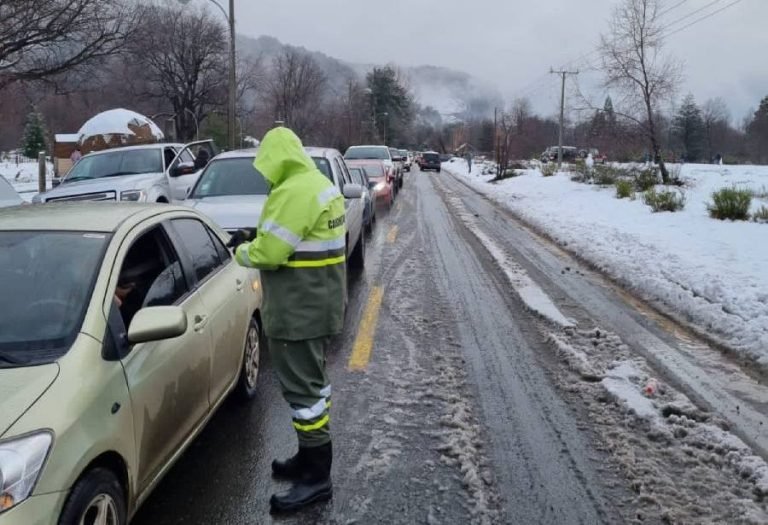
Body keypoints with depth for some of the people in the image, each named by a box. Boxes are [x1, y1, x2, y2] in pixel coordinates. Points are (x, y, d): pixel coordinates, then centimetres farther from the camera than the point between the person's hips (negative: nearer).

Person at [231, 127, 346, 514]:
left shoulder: (294, 192, -21)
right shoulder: (319, 183, 12)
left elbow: (269, 253, -22)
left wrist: (242, 252, -2)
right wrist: (255, 240, 10)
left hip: (299, 308, -11)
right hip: (319, 301, 11)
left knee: (302, 388, -2)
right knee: (312, 382, 19)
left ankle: (317, 478, 8)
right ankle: (311, 459, 33)